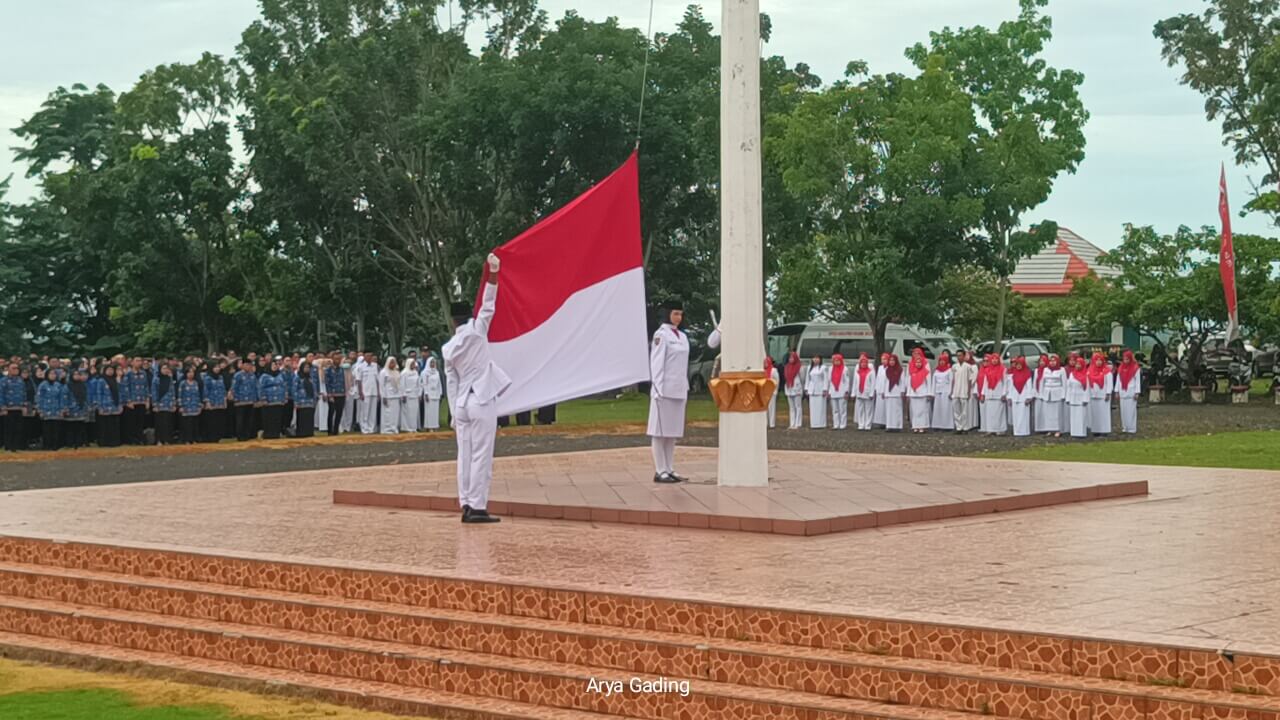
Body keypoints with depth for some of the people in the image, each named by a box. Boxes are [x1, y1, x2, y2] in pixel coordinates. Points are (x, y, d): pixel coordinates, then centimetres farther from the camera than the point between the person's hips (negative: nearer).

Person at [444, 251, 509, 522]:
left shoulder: (449, 348, 9)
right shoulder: (477, 332, -3)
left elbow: (451, 384, 9)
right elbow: (488, 306, -6)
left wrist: (454, 415, 12)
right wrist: (493, 273, -4)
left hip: (462, 404, 5)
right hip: (483, 401, -5)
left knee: (465, 456, 7)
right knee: (481, 456, -5)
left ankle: (467, 505, 7)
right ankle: (478, 507, -7)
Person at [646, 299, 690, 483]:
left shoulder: (683, 337, 15)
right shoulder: (661, 334, -7)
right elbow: (656, 363, -11)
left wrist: (686, 388, 15)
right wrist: (658, 389, -16)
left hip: (679, 390, 8)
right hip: (665, 389, -8)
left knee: (674, 430, 9)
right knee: (660, 430, -4)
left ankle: (669, 469, 14)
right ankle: (660, 471, -3)